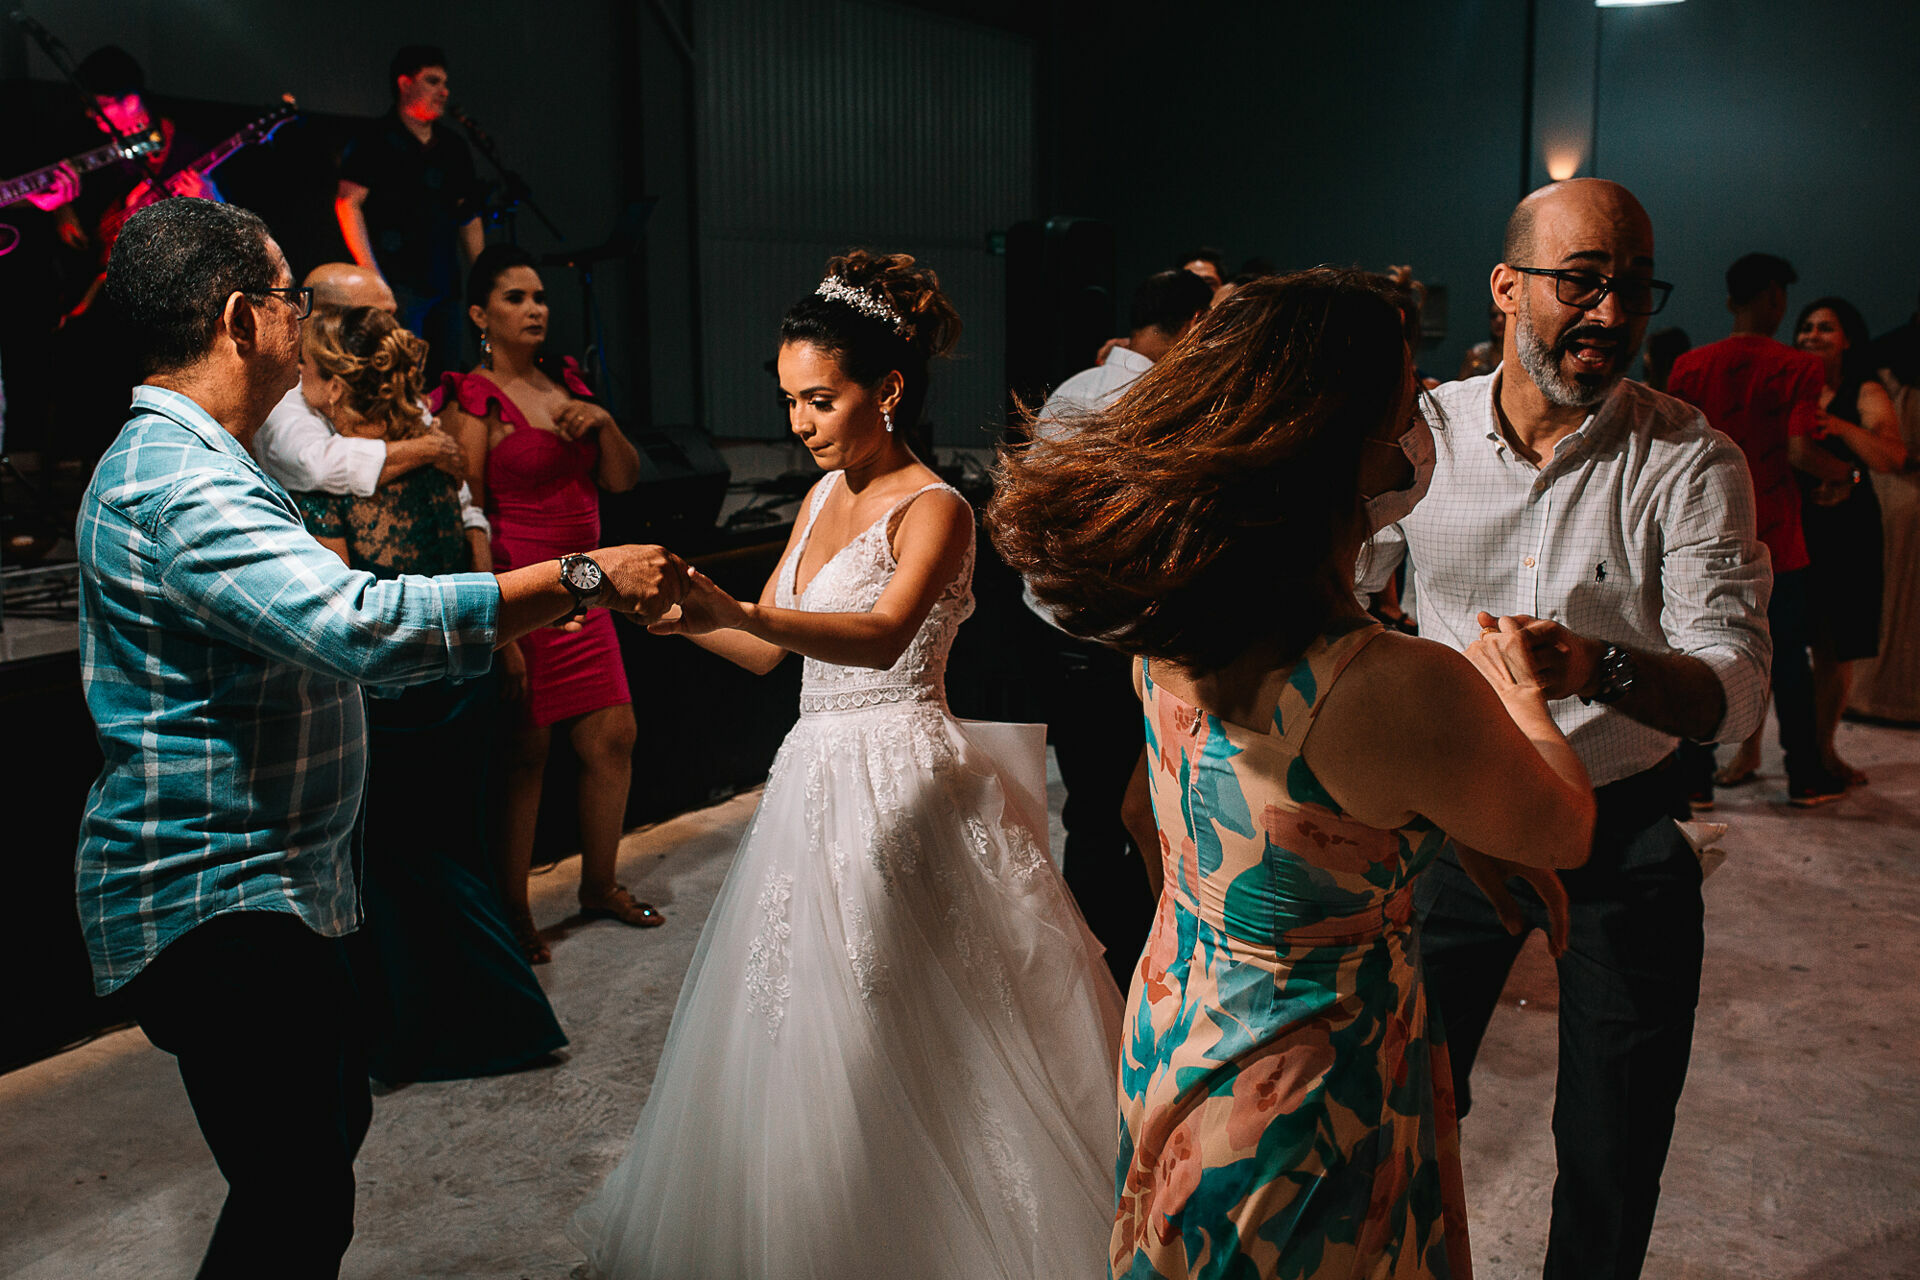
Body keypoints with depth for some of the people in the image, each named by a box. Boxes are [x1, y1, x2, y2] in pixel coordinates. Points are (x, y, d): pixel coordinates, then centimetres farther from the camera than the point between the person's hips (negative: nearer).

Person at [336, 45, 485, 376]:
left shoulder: (453, 148, 20)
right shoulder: (376, 141, 1)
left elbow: (469, 218, 21)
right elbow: (348, 203, -7)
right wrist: (371, 273, -16)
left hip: (445, 286, 6)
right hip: (398, 283, -6)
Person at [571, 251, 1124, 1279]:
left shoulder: (933, 509, -13)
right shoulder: (825, 497, 11)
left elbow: (883, 636, -32)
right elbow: (766, 650, 12)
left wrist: (732, 608, -46)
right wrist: (668, 607, -4)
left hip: (898, 781, -8)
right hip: (818, 772, 8)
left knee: (890, 1044, 1)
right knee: (798, 1025, 16)